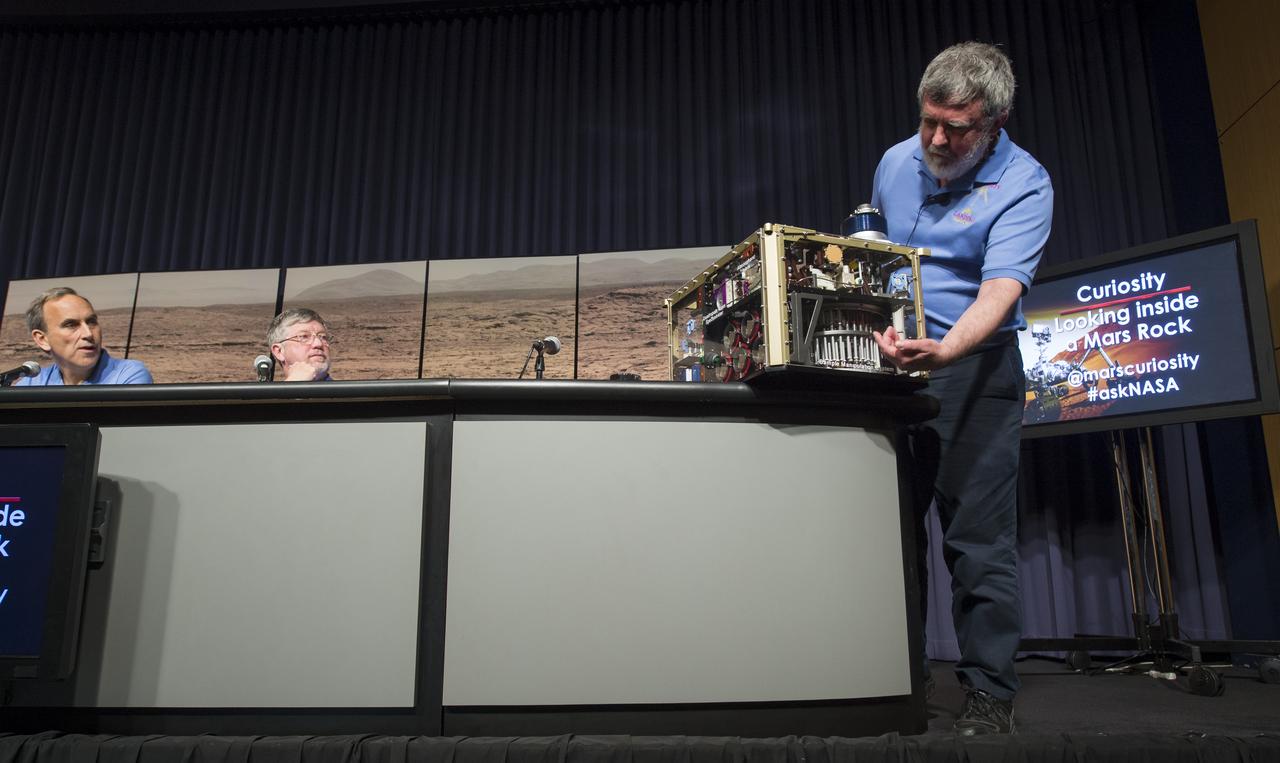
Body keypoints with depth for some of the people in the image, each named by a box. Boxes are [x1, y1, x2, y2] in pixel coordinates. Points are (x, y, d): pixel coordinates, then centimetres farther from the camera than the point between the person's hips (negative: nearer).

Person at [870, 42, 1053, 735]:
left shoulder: (1023, 184, -10)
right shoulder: (896, 162, 8)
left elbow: (1000, 290, -24)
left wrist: (944, 351, -41)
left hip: (975, 369, -5)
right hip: (890, 363, 6)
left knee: (978, 539, -6)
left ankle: (989, 692, 6)